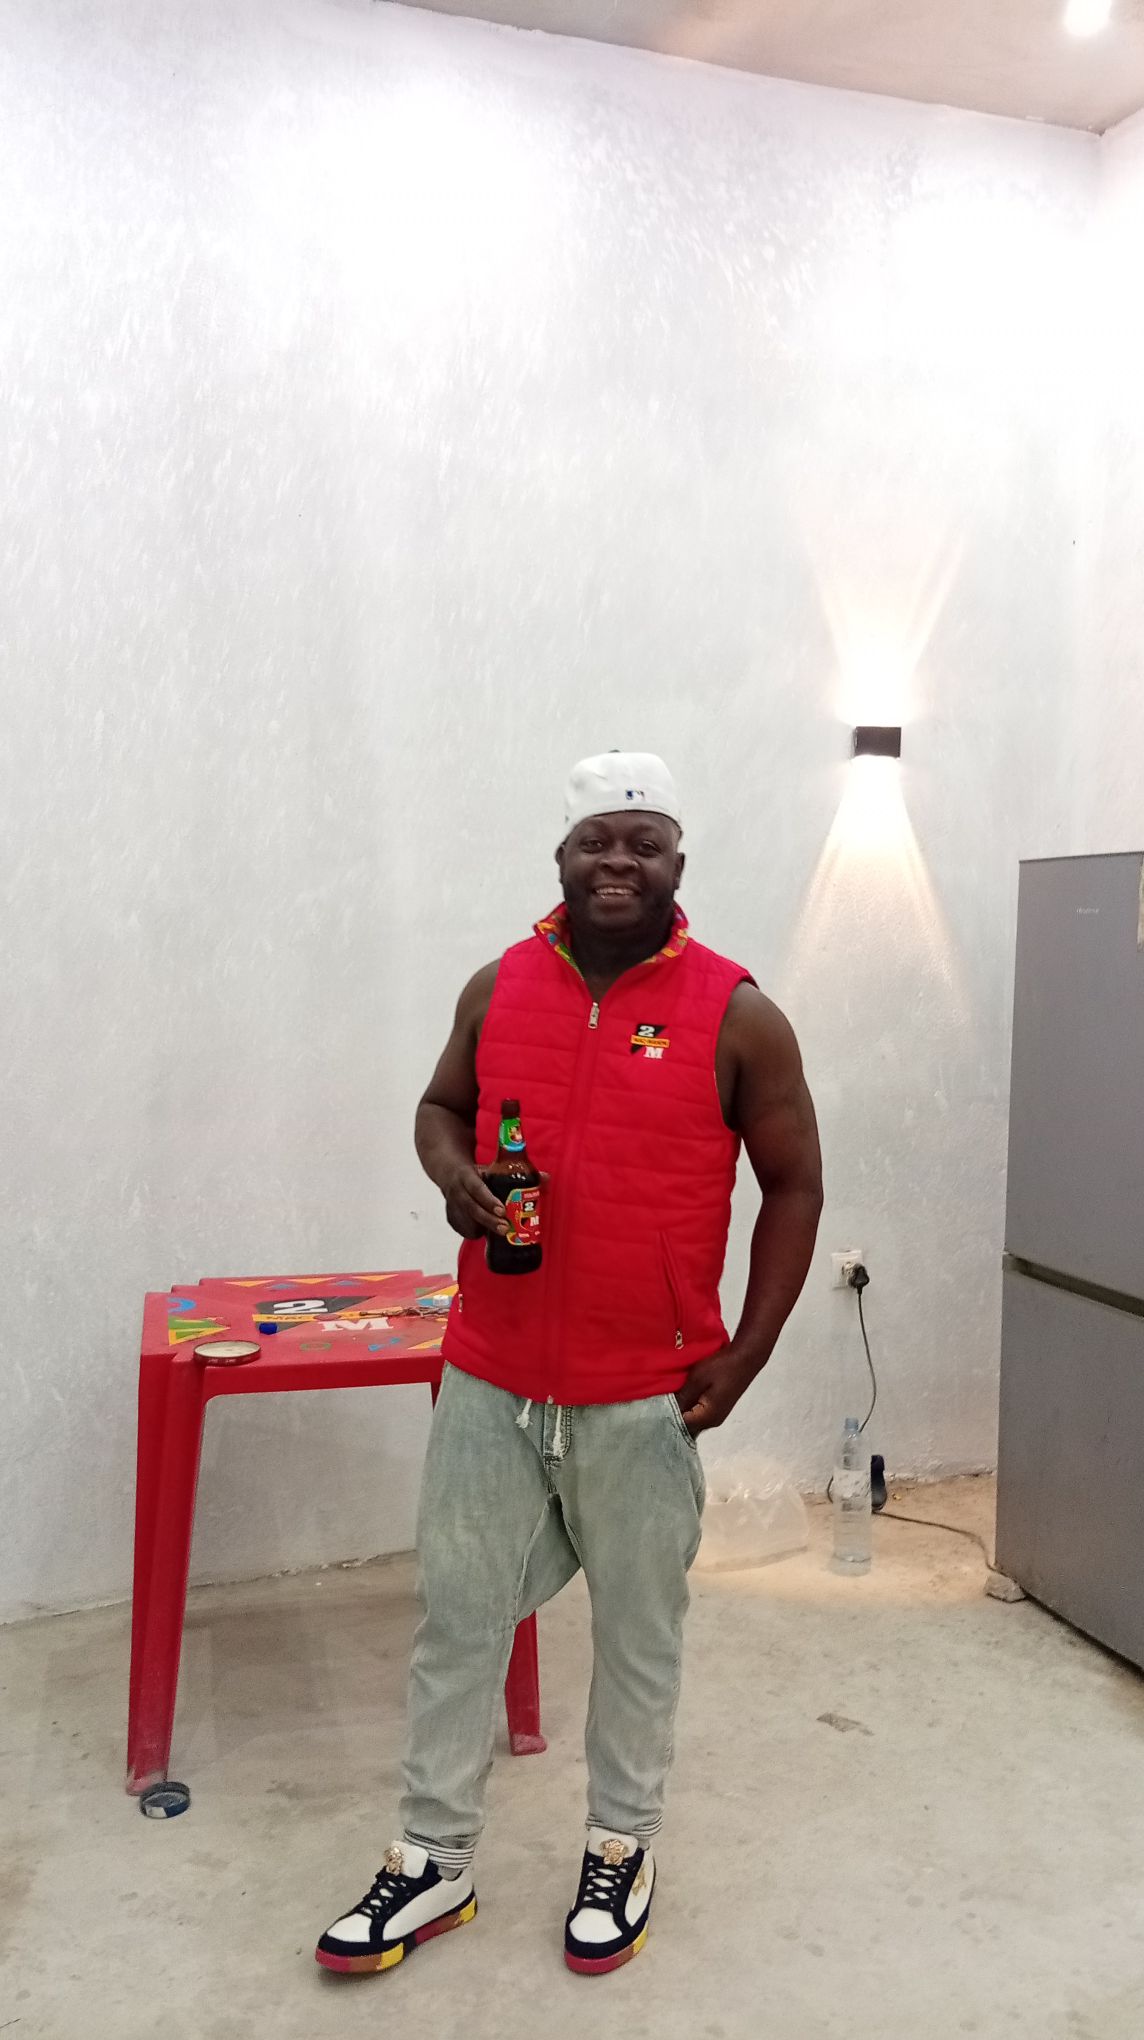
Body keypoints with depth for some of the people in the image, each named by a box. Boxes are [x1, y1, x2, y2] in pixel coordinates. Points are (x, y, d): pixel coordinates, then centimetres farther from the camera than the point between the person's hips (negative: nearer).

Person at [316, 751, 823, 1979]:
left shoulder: (736, 1015, -8)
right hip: (488, 1378, 3)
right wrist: (453, 1173, -9)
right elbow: (442, 1104, 15)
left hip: (647, 1396, -2)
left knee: (637, 1631, 14)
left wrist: (746, 1355, -7)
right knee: (456, 1616, 12)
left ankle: (621, 1851, 37)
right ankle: (434, 1863, 31)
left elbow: (793, 1187, -2)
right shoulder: (498, 989, 1)